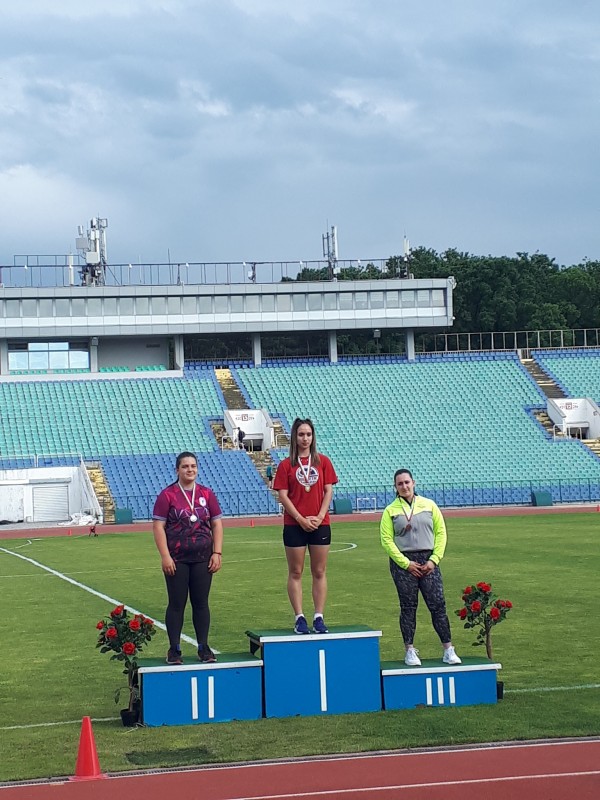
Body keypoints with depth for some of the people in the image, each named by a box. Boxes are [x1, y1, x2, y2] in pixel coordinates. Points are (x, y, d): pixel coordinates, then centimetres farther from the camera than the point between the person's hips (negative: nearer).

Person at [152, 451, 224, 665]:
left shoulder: (207, 494, 7)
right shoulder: (167, 495, -3)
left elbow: (217, 524, 8)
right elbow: (158, 526, -6)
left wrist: (217, 553, 0)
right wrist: (165, 556, -13)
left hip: (202, 559, 3)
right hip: (177, 560, -3)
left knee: (201, 603, 7)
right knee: (177, 604, 3)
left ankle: (203, 647, 15)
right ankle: (174, 650, 10)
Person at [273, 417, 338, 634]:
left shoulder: (323, 461, 6)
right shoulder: (286, 465, 1)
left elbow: (328, 491, 4)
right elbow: (283, 496, -4)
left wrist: (320, 517, -9)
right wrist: (301, 519, -12)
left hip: (320, 524, 2)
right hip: (294, 525, -2)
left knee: (319, 572, 4)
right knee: (296, 572, 2)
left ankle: (319, 617, 9)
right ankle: (299, 618, 6)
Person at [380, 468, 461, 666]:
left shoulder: (429, 505, 7)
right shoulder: (391, 511, 2)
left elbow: (441, 532, 5)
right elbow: (387, 540, -4)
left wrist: (434, 559, -5)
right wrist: (406, 563, -11)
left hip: (428, 562, 1)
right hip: (402, 563, -1)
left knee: (438, 605, -2)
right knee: (408, 607, 3)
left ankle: (448, 650, 2)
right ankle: (410, 651, 9)